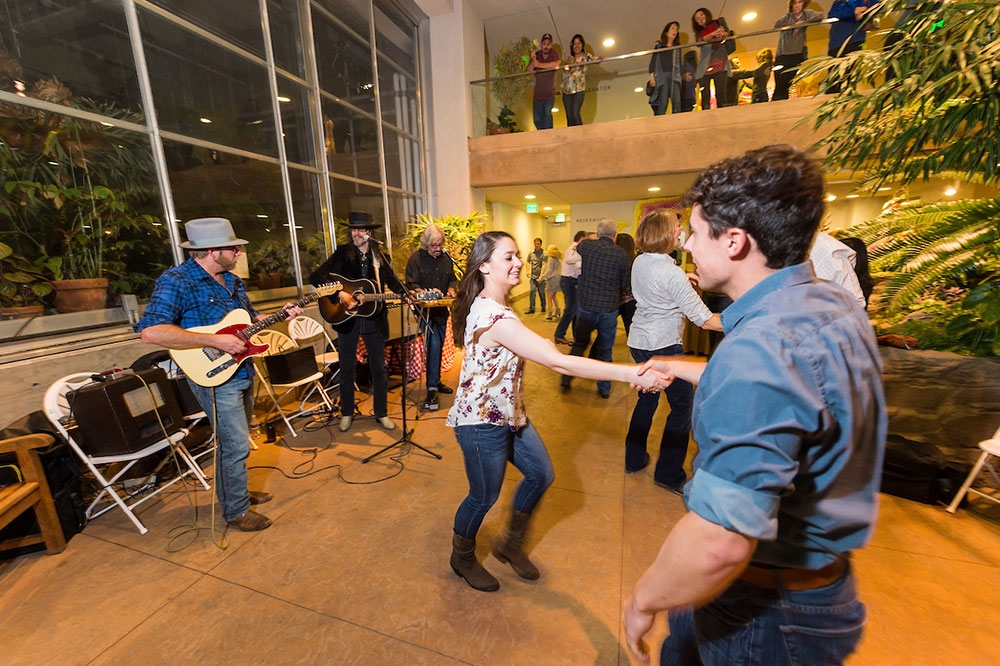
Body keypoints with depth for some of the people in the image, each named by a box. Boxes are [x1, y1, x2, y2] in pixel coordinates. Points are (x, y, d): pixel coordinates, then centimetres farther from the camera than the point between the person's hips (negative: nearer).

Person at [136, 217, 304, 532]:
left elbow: (249, 317, 19)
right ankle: (236, 510, 19)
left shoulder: (231, 280, 9)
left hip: (242, 372, 9)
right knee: (236, 446, -1)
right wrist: (215, 341, -30)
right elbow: (151, 331, -29)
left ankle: (235, 491, 41)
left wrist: (281, 315, 3)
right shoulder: (176, 281, -18)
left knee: (236, 441, 22)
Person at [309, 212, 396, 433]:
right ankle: (346, 413, 29)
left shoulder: (380, 256, 3)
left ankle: (381, 413, 24)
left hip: (374, 318, 1)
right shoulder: (342, 253, -1)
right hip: (346, 318, 0)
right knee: (347, 369, 11)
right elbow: (316, 276, -10)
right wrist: (339, 293, -22)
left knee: (379, 368, 8)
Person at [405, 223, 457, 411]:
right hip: (425, 309, -6)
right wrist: (427, 293, -26)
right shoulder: (416, 259, -7)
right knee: (434, 345, -16)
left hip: (441, 309, 6)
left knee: (439, 346, 15)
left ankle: (436, 381, 31)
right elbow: (411, 285, -10)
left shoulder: (446, 258, 8)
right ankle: (432, 390, -9)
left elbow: (452, 278, 18)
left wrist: (451, 289, -4)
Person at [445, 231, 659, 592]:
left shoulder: (492, 305, 3)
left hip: (508, 412, 10)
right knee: (485, 497, 12)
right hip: (482, 422, -9)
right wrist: (630, 373, -32)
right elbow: (559, 362, -34)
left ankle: (510, 543, 42)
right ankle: (462, 558, 43)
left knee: (541, 474, 18)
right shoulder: (494, 316, -30)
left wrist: (539, 344, 2)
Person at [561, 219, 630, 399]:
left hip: (586, 305, 1)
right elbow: (625, 284, -1)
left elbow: (577, 246, 21)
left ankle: (566, 380, 23)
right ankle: (604, 389, 23)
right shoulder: (622, 254, -8)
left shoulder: (586, 246, -5)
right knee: (605, 350, 12)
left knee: (579, 344, 19)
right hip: (609, 309, -1)